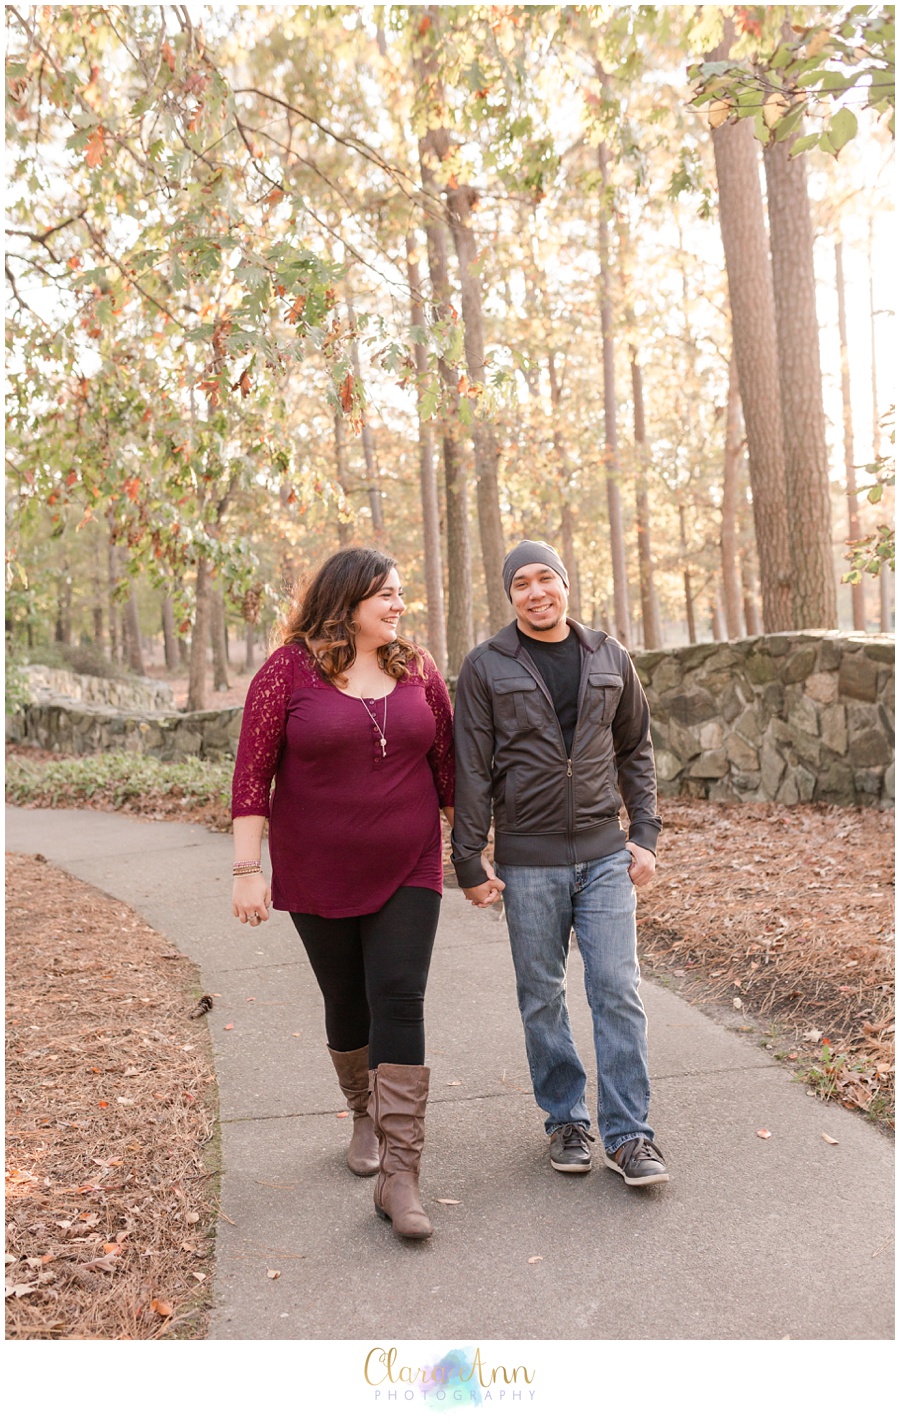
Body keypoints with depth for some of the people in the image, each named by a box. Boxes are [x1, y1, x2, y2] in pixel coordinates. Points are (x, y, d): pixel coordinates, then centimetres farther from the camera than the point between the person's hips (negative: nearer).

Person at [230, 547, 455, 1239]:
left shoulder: (417, 668, 3)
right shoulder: (289, 670, -6)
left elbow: (446, 762, 9)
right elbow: (253, 772, -7)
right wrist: (248, 869, -11)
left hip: (407, 871, 1)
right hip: (318, 876, -1)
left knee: (400, 1001, -9)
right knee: (347, 1004, 13)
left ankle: (399, 1175, -3)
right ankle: (366, 1116, 40)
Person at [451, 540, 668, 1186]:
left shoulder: (610, 659, 7)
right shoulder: (486, 667, -1)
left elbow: (636, 752, 14)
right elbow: (472, 770, -2)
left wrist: (645, 835, 6)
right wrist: (471, 859, -5)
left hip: (605, 854, 2)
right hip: (527, 860, -1)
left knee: (619, 991, -1)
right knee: (542, 998, 8)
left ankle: (629, 1133, 11)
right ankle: (566, 1120, 25)